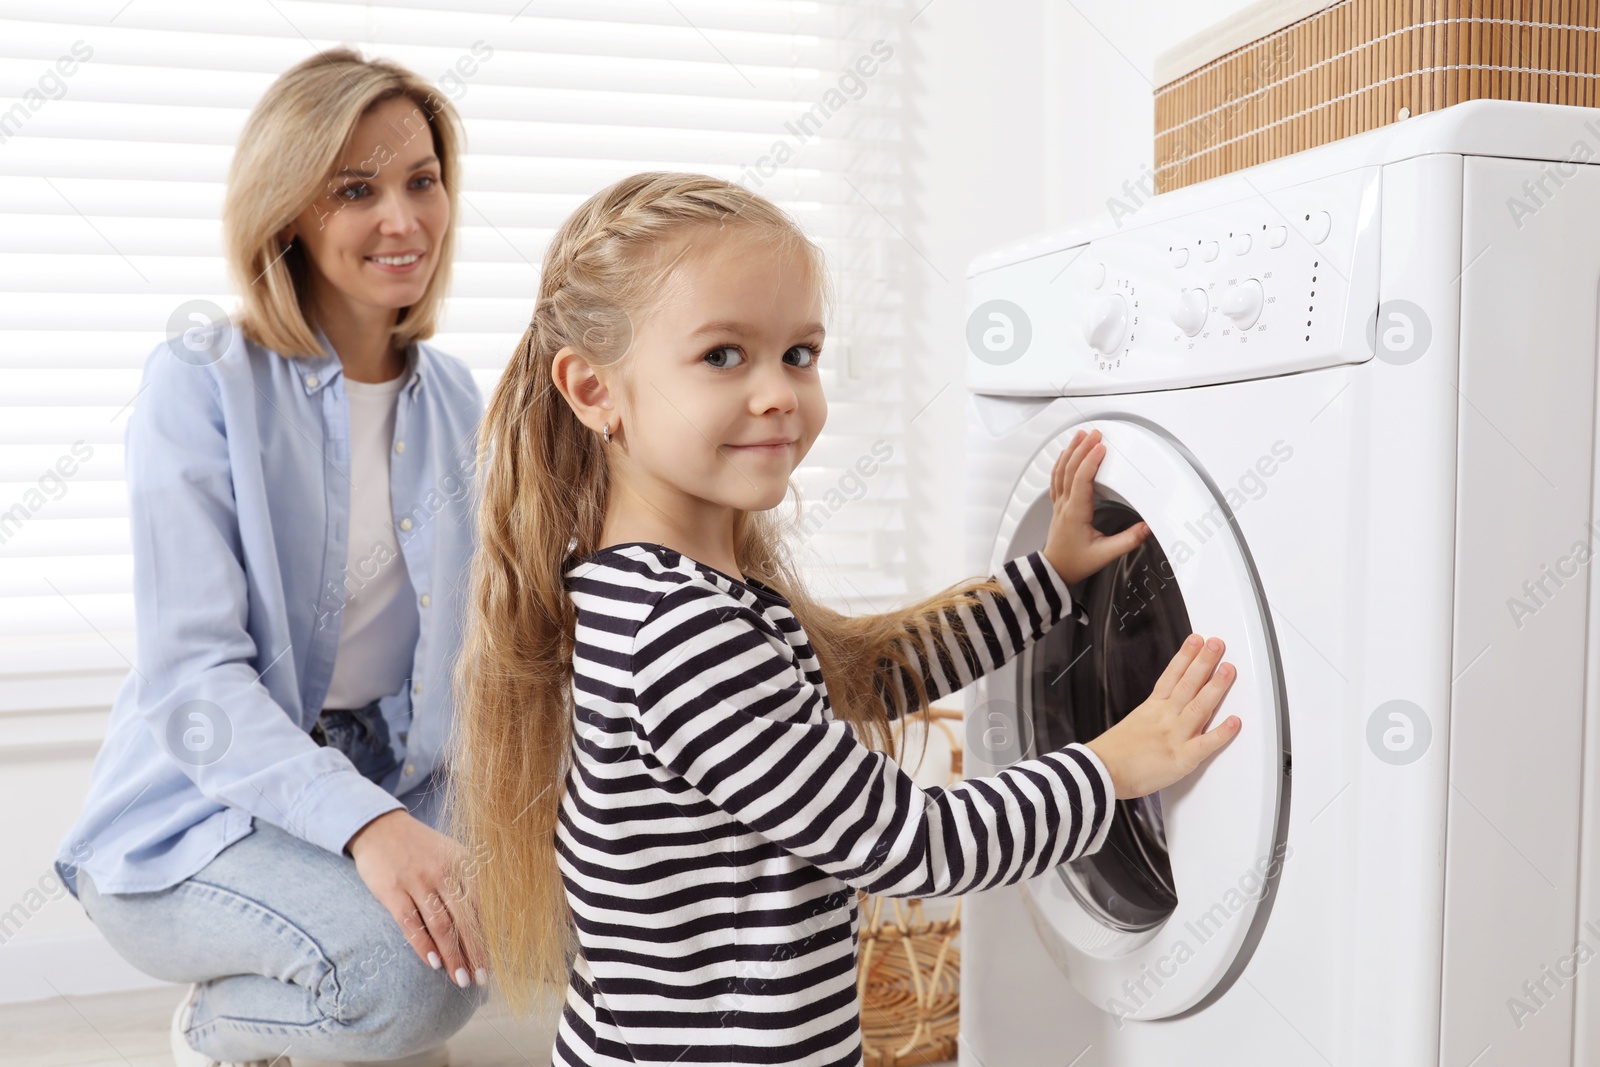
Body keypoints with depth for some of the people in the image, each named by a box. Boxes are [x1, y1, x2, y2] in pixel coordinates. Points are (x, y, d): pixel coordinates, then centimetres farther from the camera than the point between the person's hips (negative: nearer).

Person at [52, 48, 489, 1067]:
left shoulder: (454, 397, 3)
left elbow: (463, 626, 6)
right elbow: (193, 675, -20)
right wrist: (364, 823, -35)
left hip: (385, 781, 6)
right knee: (406, 972, -30)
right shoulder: (200, 386, -14)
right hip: (195, 811, -5)